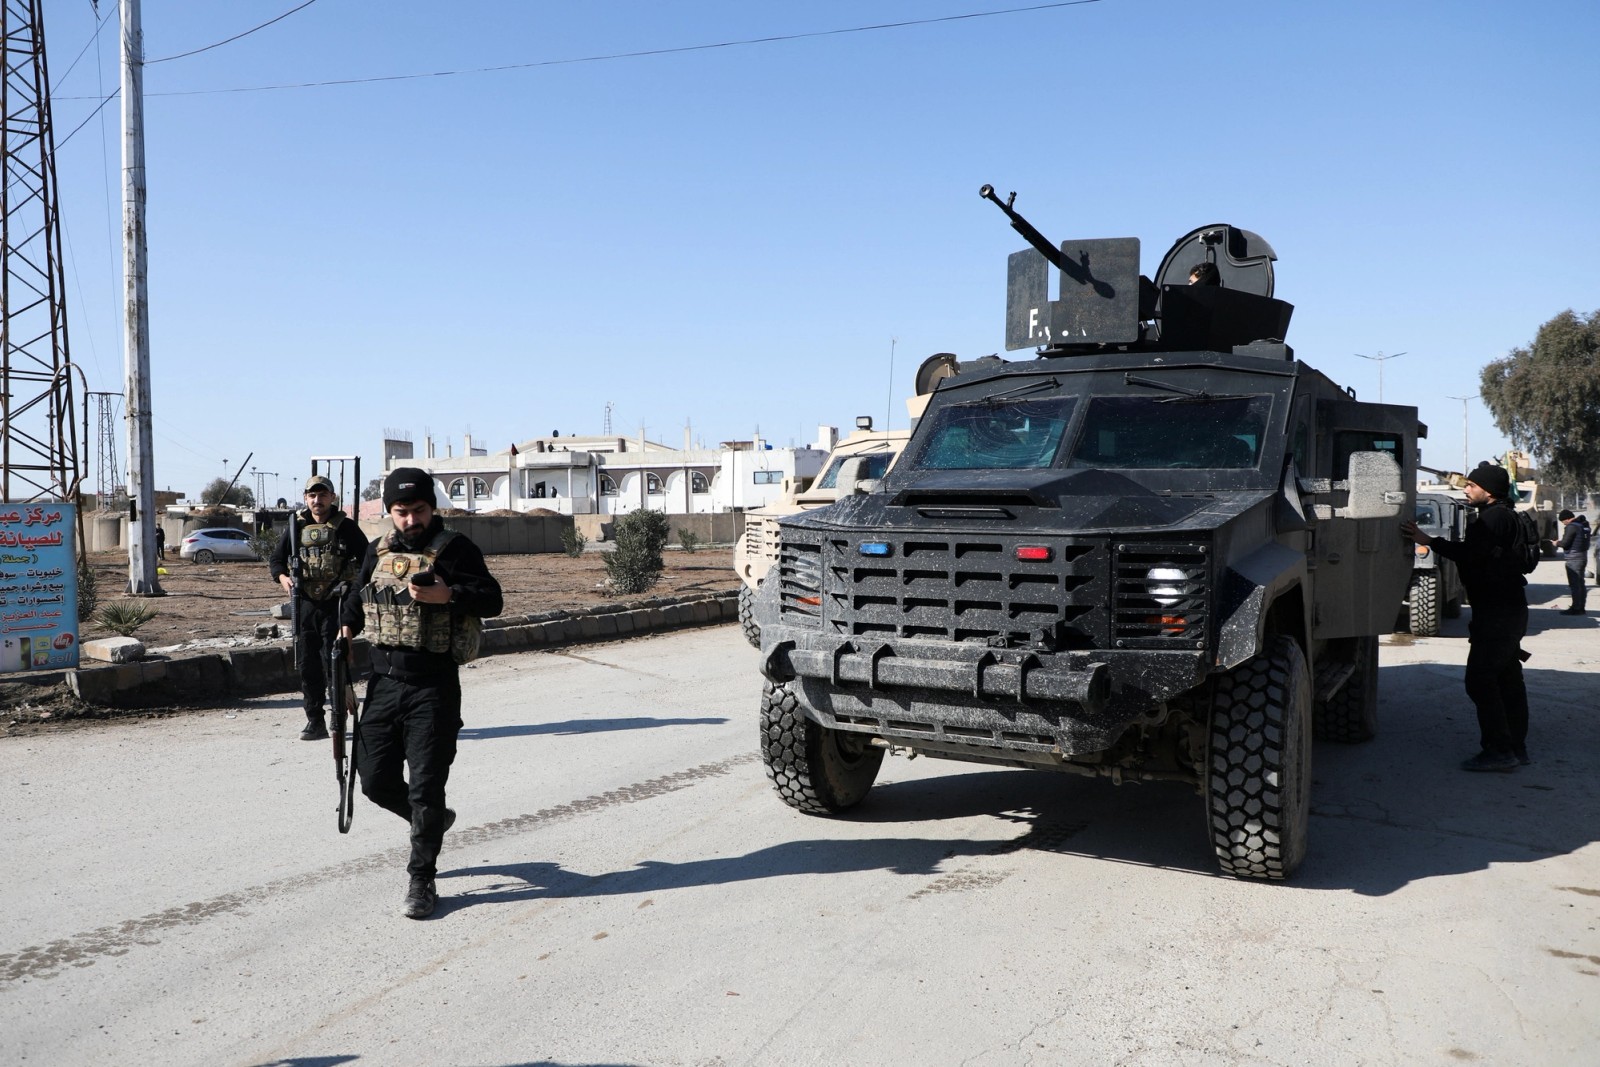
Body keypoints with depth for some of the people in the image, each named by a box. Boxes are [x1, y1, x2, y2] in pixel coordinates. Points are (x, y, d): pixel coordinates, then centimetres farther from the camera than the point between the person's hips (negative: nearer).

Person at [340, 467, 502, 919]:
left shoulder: (454, 549, -6)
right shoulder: (378, 551, 10)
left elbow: (492, 600, -12)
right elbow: (356, 595, 27)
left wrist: (447, 595, -25)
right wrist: (347, 630, 18)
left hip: (433, 687, -5)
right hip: (383, 682, 6)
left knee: (426, 787, -3)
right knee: (375, 779, 10)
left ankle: (421, 882, 12)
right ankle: (432, 821, 39)